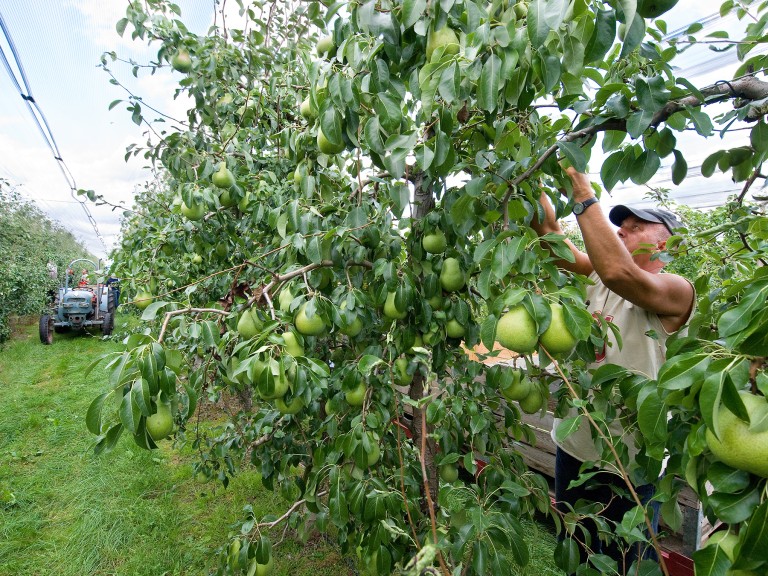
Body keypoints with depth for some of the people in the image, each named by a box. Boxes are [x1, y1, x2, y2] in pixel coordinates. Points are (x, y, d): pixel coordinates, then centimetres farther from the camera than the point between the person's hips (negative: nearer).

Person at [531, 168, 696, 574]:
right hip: (573, 445, 6)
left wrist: (583, 195, -32)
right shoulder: (598, 278, 4)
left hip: (628, 461, -6)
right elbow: (554, 239, -8)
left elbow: (618, 272, -36)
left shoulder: (676, 290, -15)